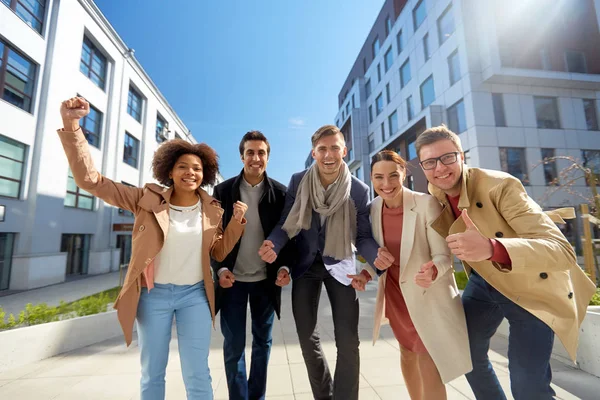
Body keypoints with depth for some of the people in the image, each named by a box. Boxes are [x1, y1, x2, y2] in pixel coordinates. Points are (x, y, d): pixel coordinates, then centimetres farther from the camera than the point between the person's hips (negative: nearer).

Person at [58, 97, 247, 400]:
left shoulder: (213, 211, -3)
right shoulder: (148, 200, -7)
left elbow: (219, 253, 4)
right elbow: (90, 179, -10)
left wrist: (236, 222, -10)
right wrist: (71, 126, -20)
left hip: (194, 295, 1)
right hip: (152, 295, 0)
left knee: (197, 375, 8)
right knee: (152, 373, 18)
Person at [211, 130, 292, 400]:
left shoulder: (280, 193, -3)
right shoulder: (223, 190, -2)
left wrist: (284, 267, -15)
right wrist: (220, 269, -13)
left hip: (265, 279, 1)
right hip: (233, 278, 0)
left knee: (263, 342, 15)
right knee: (233, 346, 9)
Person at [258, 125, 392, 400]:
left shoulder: (359, 190, -11)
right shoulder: (297, 182, -9)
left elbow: (362, 236, -6)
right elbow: (285, 223, -4)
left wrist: (376, 255, -28)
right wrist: (273, 244, -25)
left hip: (340, 266, -1)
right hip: (305, 265, 2)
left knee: (348, 342, -1)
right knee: (307, 337, 13)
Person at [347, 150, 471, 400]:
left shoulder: (427, 203, -23)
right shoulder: (374, 208, -9)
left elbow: (443, 255, -20)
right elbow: (381, 253, 3)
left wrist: (433, 271, -41)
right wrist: (366, 275, -13)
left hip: (428, 293, -4)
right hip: (394, 292, 5)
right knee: (407, 352, 24)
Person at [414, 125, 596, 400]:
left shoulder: (500, 185, -30)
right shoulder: (435, 192, -10)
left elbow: (562, 250, -38)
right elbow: (446, 239, 7)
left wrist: (490, 247, -56)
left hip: (531, 287, -5)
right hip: (484, 282, 6)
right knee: (467, 352, 16)